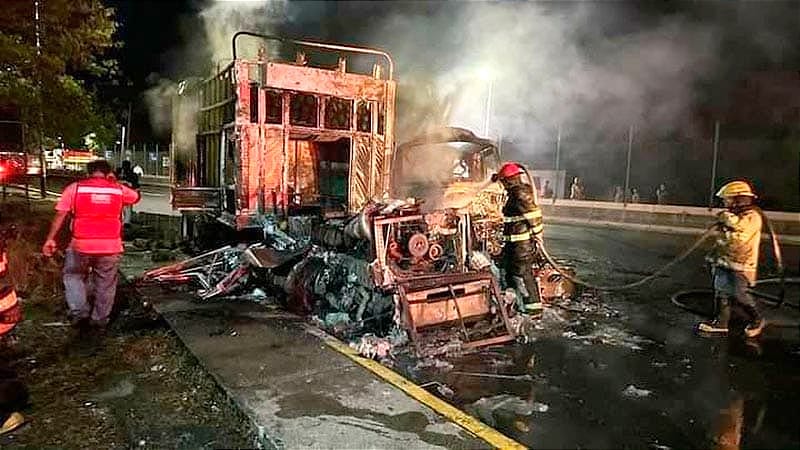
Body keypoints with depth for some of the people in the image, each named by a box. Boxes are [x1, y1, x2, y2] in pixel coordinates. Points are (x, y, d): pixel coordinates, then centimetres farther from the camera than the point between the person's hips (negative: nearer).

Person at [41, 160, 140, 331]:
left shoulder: (74, 188, 1)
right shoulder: (119, 189, 4)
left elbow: (60, 215, -2)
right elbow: (136, 196, 24)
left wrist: (50, 239, 3)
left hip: (82, 245, -1)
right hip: (111, 246, 1)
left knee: (73, 276, 24)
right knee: (105, 284, 14)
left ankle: (79, 311, 13)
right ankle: (100, 320, 23)